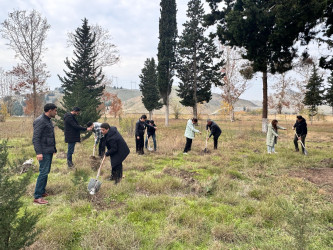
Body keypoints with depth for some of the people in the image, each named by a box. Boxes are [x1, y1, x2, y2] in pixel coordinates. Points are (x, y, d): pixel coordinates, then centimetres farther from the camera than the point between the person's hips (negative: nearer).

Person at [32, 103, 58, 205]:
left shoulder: (48, 120, 15)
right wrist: (39, 152, -26)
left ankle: (42, 191, 23)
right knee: (43, 172, -9)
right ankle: (37, 197, -4)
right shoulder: (40, 121, -15)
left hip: (49, 151, 10)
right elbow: (35, 138, -20)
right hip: (44, 152, -10)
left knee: (46, 172, 13)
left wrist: (53, 148, 22)